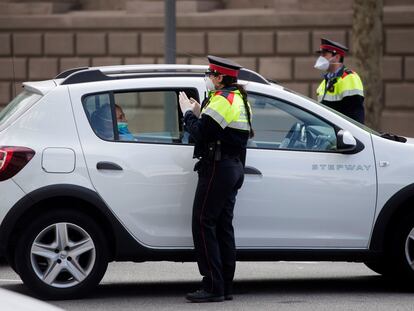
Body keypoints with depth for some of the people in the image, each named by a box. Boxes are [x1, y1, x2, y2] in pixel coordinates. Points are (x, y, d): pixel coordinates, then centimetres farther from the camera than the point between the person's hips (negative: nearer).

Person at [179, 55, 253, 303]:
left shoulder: (222, 99, -14)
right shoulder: (239, 98, 18)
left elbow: (201, 134, -19)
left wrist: (189, 113, -3)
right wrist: (198, 113, 11)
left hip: (218, 168, -10)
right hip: (235, 168, 10)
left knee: (203, 224, -9)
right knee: (223, 225, 11)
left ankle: (213, 287, -13)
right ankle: (226, 286, 12)